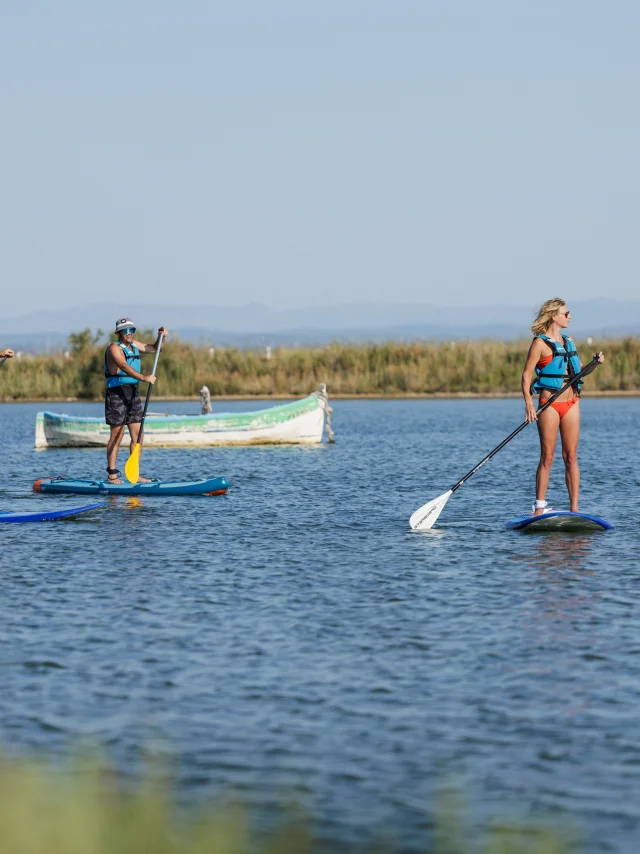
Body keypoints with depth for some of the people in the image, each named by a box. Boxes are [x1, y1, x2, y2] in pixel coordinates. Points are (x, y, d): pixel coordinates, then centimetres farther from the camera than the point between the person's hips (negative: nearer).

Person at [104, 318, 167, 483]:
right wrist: (143, 377, -40)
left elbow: (155, 348, 27)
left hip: (133, 393, 8)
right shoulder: (114, 348, -11)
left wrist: (162, 337, 6)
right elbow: (124, 367, -28)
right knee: (117, 435, -5)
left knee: (138, 435, 4)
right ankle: (112, 474, 0)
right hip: (117, 393, -8)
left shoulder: (134, 345, 15)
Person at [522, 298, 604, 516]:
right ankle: (539, 508, 3)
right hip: (549, 404, -6)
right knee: (547, 457, -3)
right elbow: (526, 374, -9)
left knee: (571, 456, 4)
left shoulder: (569, 341, 14)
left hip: (571, 403, 6)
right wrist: (528, 403, -20)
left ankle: (574, 509, 5)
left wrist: (595, 363, 4)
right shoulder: (540, 343, -6)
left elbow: (578, 371, 23)